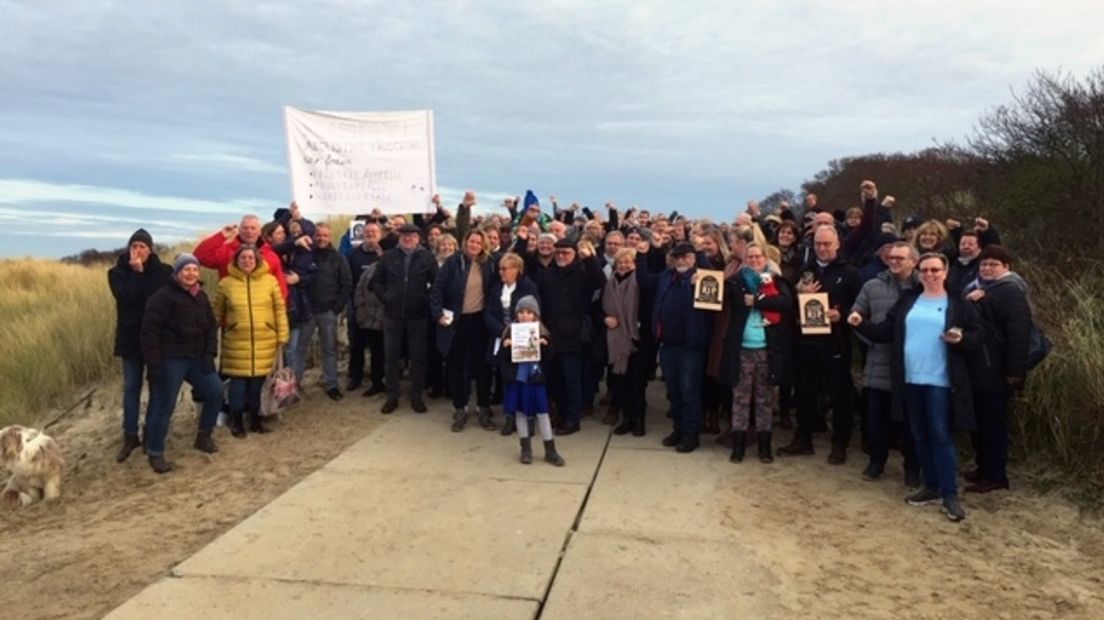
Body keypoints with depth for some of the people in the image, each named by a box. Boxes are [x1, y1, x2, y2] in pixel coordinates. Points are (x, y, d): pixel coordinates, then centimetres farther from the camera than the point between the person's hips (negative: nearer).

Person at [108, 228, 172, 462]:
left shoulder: (164, 271, -2)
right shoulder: (118, 272, 0)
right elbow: (125, 298, -17)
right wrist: (136, 272, -18)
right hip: (131, 337, 1)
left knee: (157, 387, 6)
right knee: (131, 387, 8)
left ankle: (152, 435, 17)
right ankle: (130, 436, 18)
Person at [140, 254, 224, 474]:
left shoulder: (201, 297, 12)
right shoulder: (163, 296, -12)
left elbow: (211, 327, 16)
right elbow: (150, 330, -15)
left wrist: (209, 353, 2)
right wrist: (153, 364, -18)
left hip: (196, 358, 7)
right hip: (171, 360, -7)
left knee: (216, 392, 5)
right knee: (166, 405, -3)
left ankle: (203, 437, 24)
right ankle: (155, 453, 10)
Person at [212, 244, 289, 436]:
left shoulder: (269, 280, 1)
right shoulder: (226, 283, 1)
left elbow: (280, 310, 4)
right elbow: (217, 313, 10)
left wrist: (282, 336, 3)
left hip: (265, 342, 1)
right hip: (236, 342, -1)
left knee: (258, 382, 9)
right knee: (238, 382, 4)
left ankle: (255, 420, 25)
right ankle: (237, 422, 20)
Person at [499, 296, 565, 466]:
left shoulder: (542, 333, -1)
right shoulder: (509, 332, -2)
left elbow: (546, 358, 1)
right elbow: (501, 359, -2)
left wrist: (545, 346, -18)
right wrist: (505, 347, -21)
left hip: (535, 378, 0)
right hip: (517, 377, 1)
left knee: (542, 413, 3)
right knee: (520, 412, 8)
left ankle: (550, 451, 12)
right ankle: (526, 449, 22)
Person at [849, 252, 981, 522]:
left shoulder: (959, 304, 0)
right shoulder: (907, 300, 10)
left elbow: (976, 337, 0)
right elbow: (886, 332, 8)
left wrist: (960, 339, -20)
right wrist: (861, 324, -5)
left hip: (940, 381, -4)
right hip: (911, 379, 4)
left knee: (940, 435, -5)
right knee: (920, 436, 11)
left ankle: (950, 494, 4)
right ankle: (932, 486, 24)